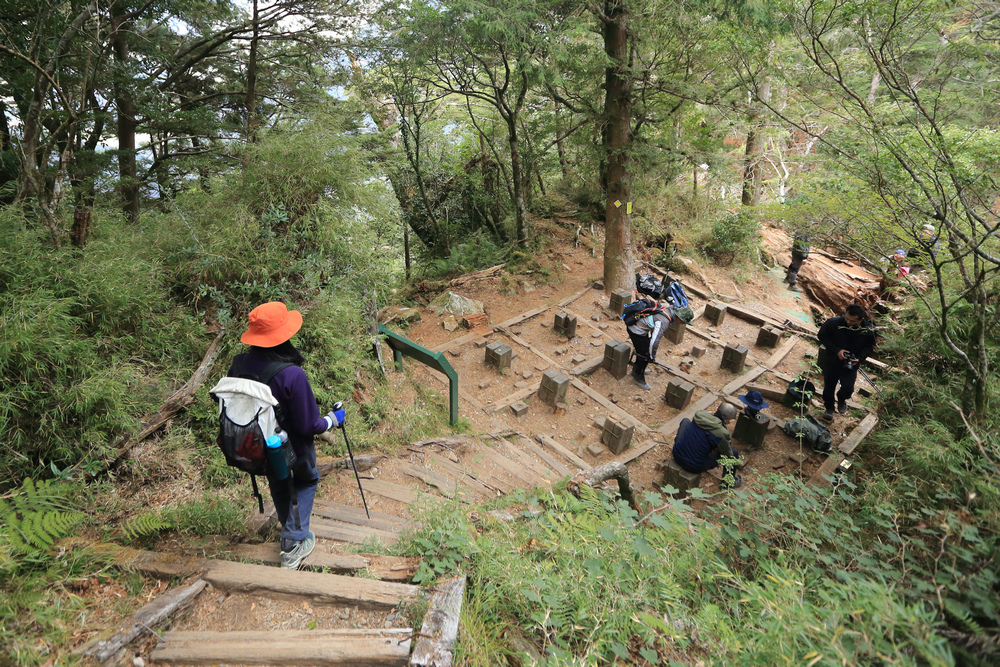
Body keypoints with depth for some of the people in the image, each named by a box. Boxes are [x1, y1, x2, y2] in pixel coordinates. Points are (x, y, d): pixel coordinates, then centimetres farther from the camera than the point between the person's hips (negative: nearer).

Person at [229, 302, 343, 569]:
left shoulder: (238, 364, -19)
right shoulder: (293, 375, -35)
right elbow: (308, 426, -26)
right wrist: (332, 420, -7)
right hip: (292, 447, -5)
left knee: (278, 485, 30)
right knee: (306, 480, 26)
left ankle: (289, 532, 53)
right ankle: (295, 542, 26)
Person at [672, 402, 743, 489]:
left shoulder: (699, 414, -8)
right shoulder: (723, 434, -22)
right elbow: (727, 455, -3)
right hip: (695, 468, -5)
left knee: (686, 420, 25)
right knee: (733, 452, 9)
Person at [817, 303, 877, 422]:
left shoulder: (869, 330, -16)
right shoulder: (833, 323, -24)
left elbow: (869, 347, 1)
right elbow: (822, 336, -10)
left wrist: (859, 358, -17)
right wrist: (837, 350, -21)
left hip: (851, 364, 1)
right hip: (831, 361, 0)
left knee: (848, 389, -8)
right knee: (829, 386, 13)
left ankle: (841, 399, 30)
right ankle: (829, 408, 40)